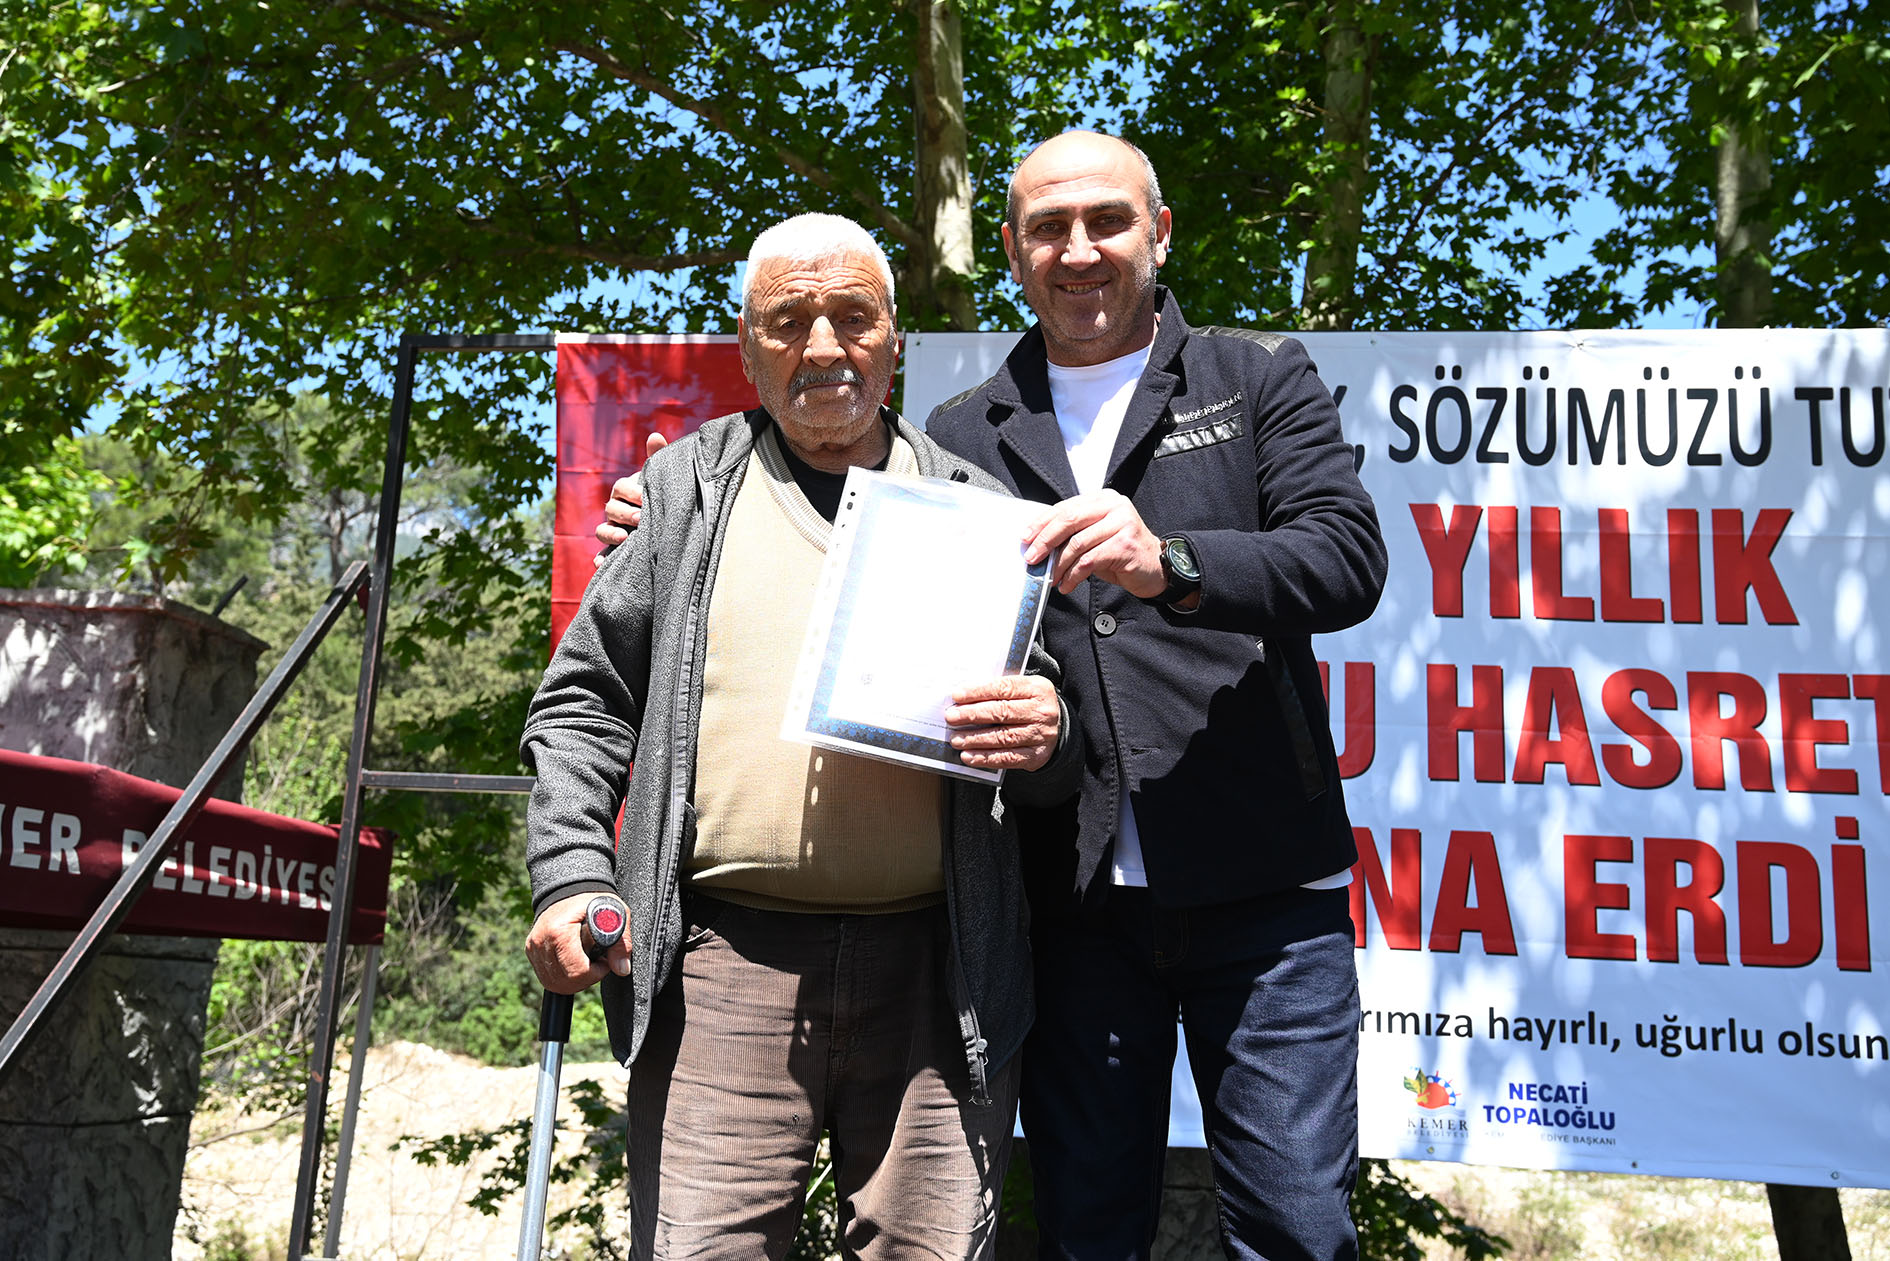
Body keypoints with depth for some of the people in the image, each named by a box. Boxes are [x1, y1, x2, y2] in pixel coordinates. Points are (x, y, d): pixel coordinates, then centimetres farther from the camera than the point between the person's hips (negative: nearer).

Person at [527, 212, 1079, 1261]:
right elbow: (585, 701, 12)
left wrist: (1044, 741, -8)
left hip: (936, 976, 1)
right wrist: (570, 876, -2)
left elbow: (1052, 722, 17)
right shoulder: (681, 490, 13)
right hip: (721, 966, -1)